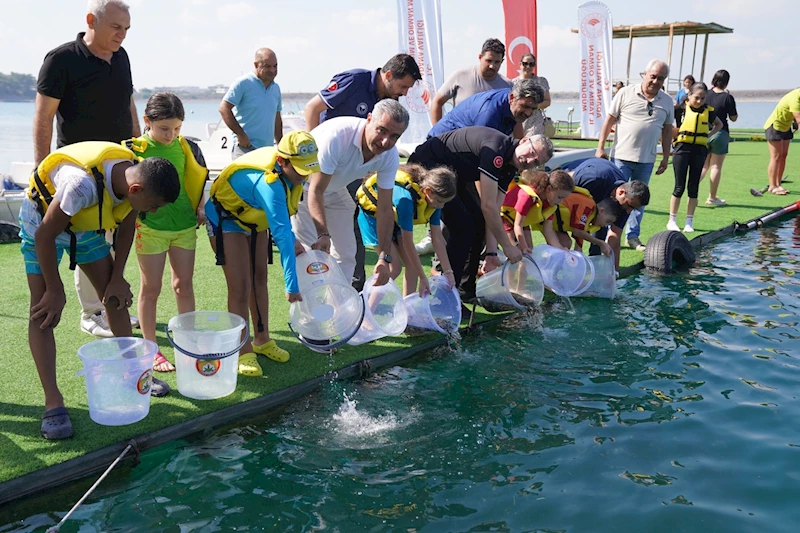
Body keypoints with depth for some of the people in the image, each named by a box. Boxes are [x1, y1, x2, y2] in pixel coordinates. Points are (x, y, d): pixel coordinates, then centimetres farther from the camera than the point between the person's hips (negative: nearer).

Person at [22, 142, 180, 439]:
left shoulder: (136, 176, -21)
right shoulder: (83, 183, -42)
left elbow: (126, 226, -3)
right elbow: (45, 236, -30)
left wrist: (117, 277, -1)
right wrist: (55, 292, -20)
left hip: (85, 224, 6)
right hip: (41, 223, -6)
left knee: (115, 294, 5)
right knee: (44, 308, -11)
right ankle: (53, 402, -10)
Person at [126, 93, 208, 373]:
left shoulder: (185, 146, 3)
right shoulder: (134, 148, -9)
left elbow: (197, 179, 15)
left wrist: (200, 206, 3)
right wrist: (134, 219, -14)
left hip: (184, 225, 4)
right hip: (150, 228, -4)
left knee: (184, 285, 12)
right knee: (151, 289, 7)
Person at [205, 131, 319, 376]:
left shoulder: (288, 168, -17)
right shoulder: (269, 183, -41)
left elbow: (281, 216, 3)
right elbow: (282, 237, -46)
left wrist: (293, 239, -6)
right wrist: (291, 286, -47)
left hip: (254, 217, 8)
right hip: (226, 219, -8)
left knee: (259, 279, 14)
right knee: (240, 287, -11)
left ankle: (261, 340, 28)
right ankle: (243, 352, 1)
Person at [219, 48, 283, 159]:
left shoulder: (276, 88, 16)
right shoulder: (243, 83, -6)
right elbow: (224, 108, -10)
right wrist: (241, 134, -15)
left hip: (268, 149, 7)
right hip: (245, 147, -7)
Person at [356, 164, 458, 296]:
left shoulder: (434, 198, -17)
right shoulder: (406, 198, -40)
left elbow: (437, 237, -11)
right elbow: (408, 243, -34)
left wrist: (448, 272, -11)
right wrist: (423, 278, -29)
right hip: (372, 214, -7)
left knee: (413, 263, -4)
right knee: (394, 267, -16)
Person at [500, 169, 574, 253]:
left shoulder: (551, 200, -14)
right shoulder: (527, 196, -38)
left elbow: (548, 229, -15)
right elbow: (518, 225, -33)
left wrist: (561, 249, -26)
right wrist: (524, 248, -39)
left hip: (525, 220, 8)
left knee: (530, 251, 0)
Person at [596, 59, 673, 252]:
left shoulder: (667, 101, 8)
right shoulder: (626, 93, -3)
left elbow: (667, 130, 13)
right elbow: (609, 120, -2)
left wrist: (665, 158, 10)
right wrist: (600, 148, -6)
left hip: (647, 159, 4)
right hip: (622, 156, -4)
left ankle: (633, 236, 21)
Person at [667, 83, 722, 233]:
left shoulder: (708, 111, 6)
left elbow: (719, 124, 23)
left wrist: (709, 134, 9)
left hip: (700, 149, 3)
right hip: (682, 148, -3)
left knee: (693, 187, 7)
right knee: (679, 187, -1)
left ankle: (689, 222, 15)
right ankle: (672, 221, 11)